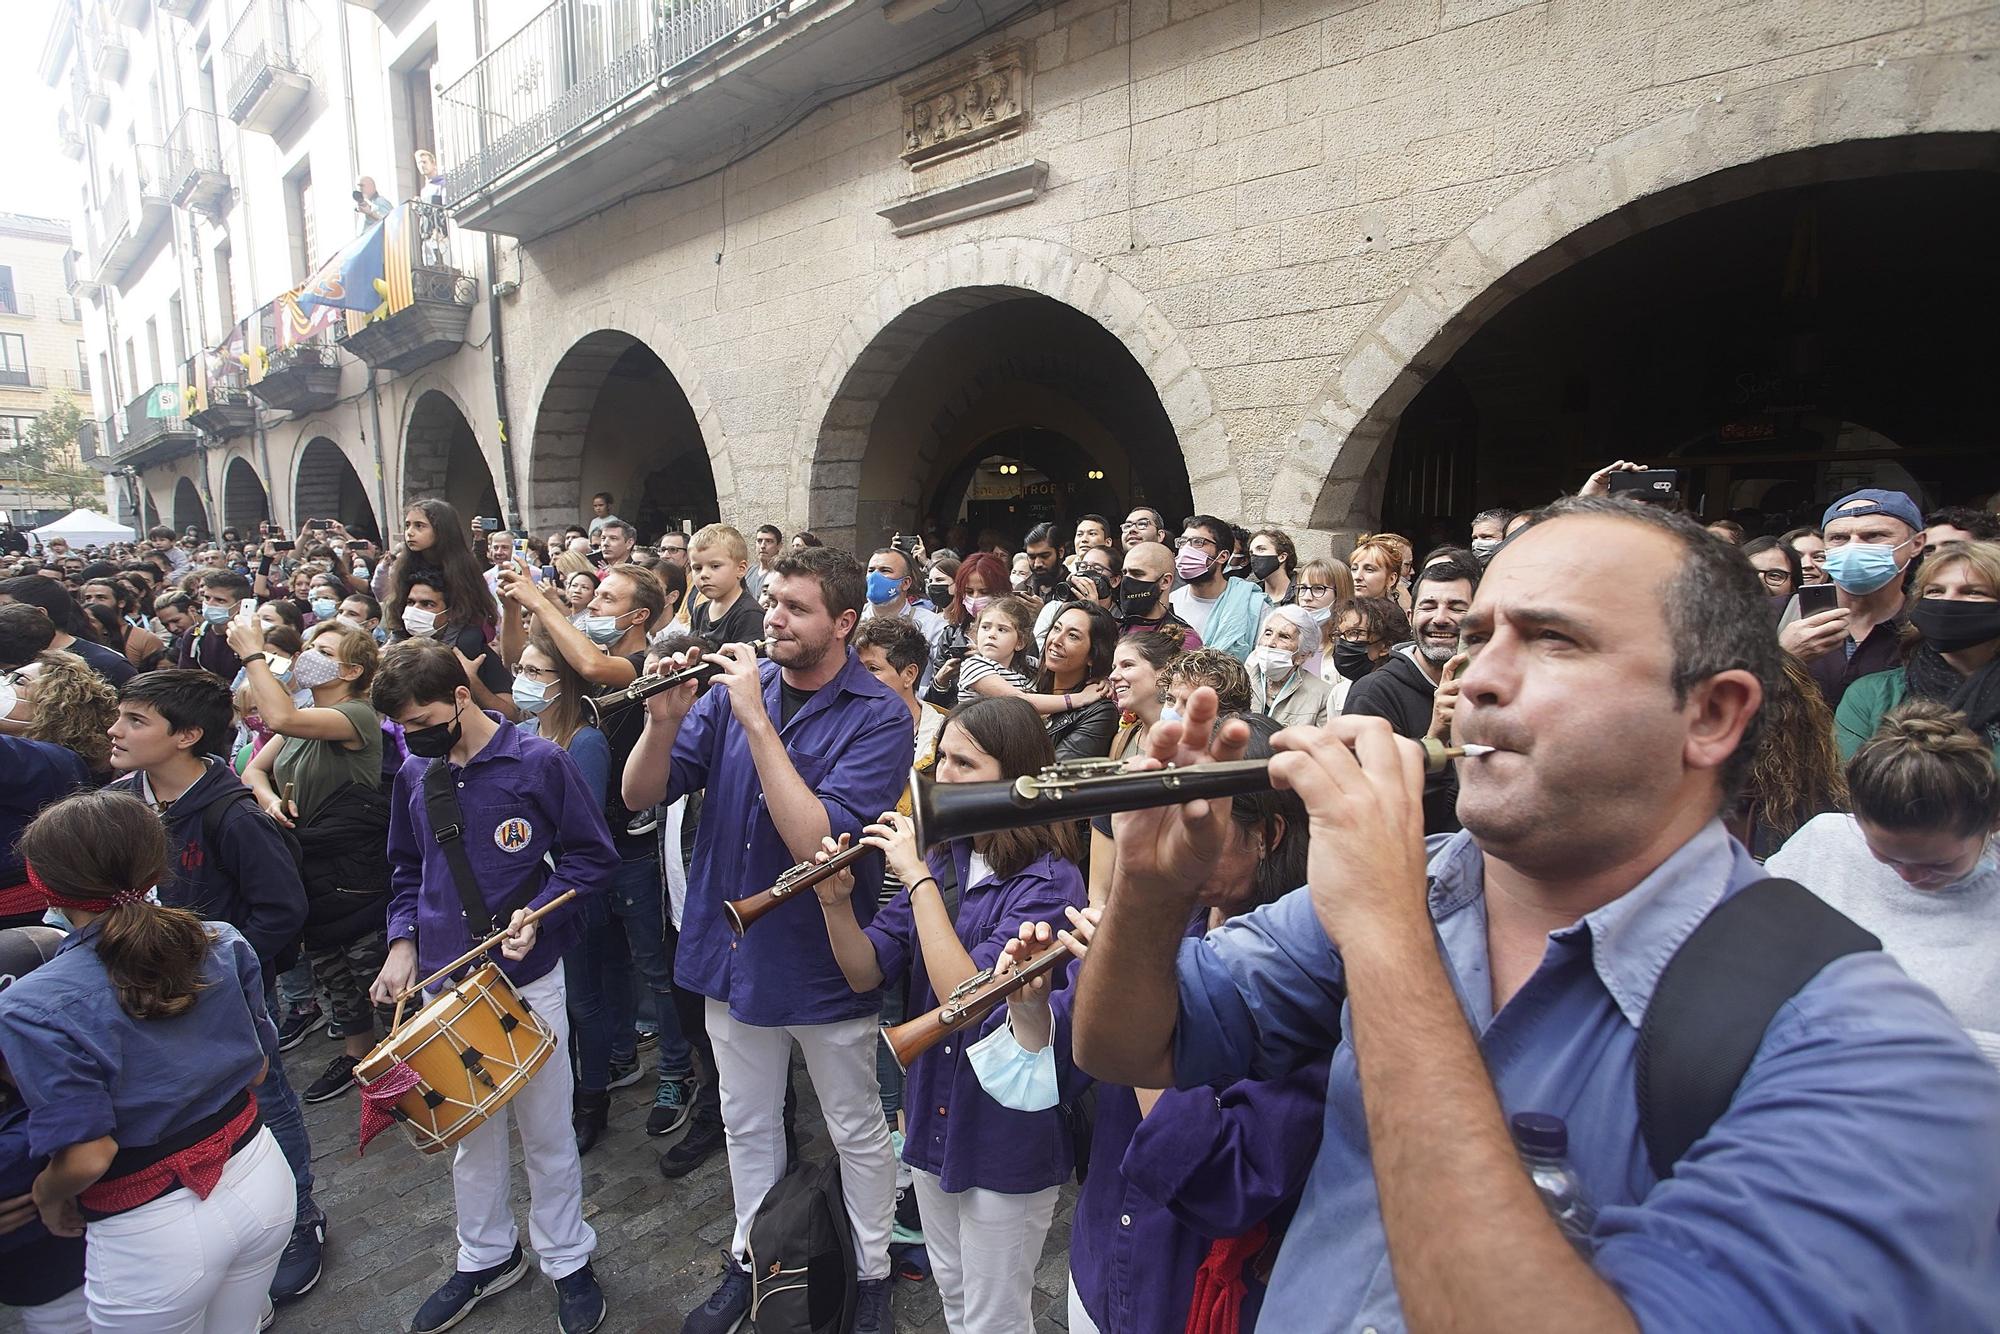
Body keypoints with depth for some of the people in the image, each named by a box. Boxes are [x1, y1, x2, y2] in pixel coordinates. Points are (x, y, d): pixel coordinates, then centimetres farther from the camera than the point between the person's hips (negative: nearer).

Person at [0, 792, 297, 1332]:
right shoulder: (224, 945, -7)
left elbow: (87, 1156, -19)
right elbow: (258, 1068, 3)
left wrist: (48, 1197, 1)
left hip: (153, 1237, -3)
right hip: (261, 1177, 4)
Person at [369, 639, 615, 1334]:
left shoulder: (539, 762, -13)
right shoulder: (413, 776, 3)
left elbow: (592, 856, -6)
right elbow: (406, 870, 16)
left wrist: (537, 913, -19)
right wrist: (404, 939, 2)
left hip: (528, 979, -4)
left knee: (546, 1133, 9)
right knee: (468, 1132, 19)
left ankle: (567, 1261, 30)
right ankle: (485, 1256, 41)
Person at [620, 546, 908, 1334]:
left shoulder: (879, 719, -19)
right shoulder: (734, 686, -4)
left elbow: (817, 843, -30)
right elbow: (640, 796, -6)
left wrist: (757, 719, -32)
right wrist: (664, 721, -26)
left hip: (825, 964, -4)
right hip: (733, 950, 5)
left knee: (857, 1131, 16)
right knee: (746, 1123, 24)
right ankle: (750, 1259, 47)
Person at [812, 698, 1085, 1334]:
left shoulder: (1049, 881, -22)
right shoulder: (942, 856, -1)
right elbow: (865, 973, -3)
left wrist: (918, 877, -29)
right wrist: (836, 902, -21)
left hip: (1006, 1134, -6)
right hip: (933, 1118, 7)